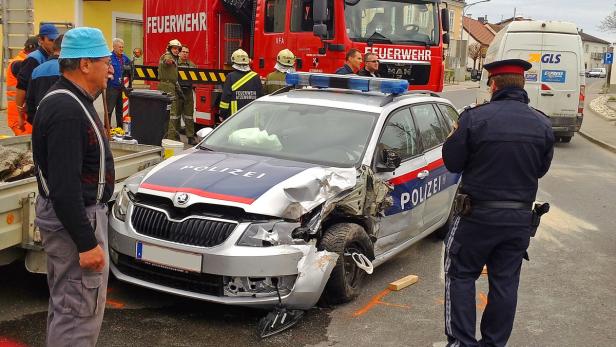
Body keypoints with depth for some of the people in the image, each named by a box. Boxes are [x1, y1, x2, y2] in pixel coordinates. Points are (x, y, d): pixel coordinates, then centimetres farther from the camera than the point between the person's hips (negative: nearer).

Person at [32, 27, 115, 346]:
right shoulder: (67, 110, -24)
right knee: (80, 314, -3)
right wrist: (87, 243, -25)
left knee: (64, 305, 23)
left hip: (67, 212, 11)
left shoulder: (70, 99, 10)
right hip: (74, 219, -11)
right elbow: (64, 187, -27)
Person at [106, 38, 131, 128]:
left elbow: (130, 64, 26)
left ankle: (120, 127, 24)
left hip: (121, 86, 7)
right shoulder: (109, 57, -12)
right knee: (109, 109, -3)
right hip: (112, 86, -7)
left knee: (120, 109, 15)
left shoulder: (124, 57, 9)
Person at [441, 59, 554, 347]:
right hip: (520, 217, 4)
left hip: (478, 214, -4)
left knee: (461, 275, 12)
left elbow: (452, 162, -8)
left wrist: (456, 136, 10)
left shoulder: (475, 118, -15)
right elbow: (541, 169, 9)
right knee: (505, 282, 13)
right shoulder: (542, 124, -1)